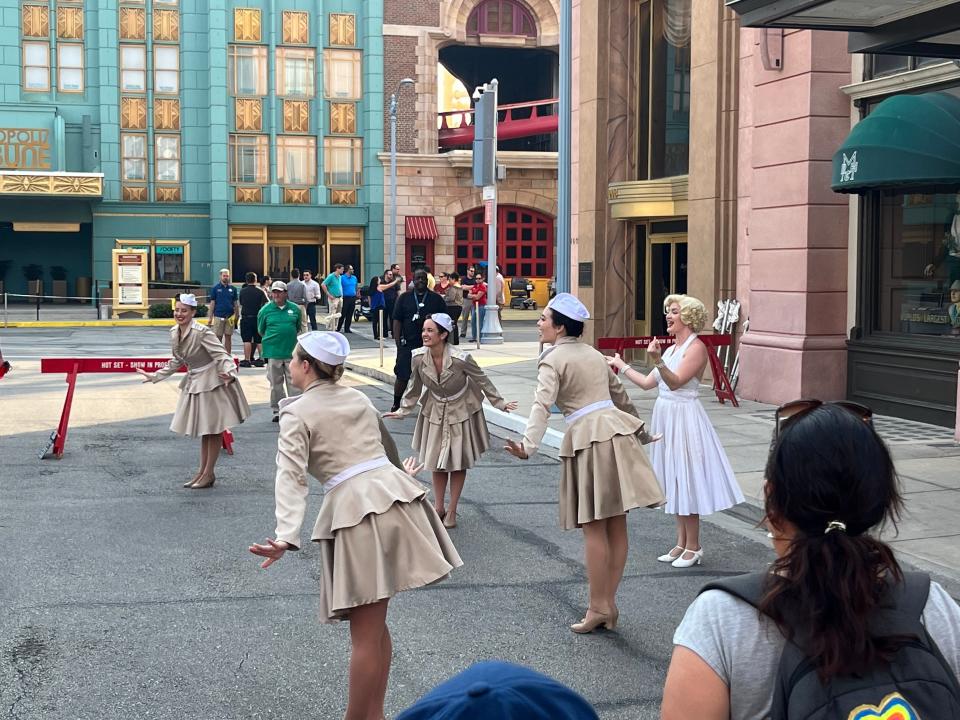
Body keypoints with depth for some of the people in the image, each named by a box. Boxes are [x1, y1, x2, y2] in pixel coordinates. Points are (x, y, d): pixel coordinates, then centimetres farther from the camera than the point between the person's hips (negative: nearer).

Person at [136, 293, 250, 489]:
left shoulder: (202, 332, -22)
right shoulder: (174, 332, 1)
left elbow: (222, 355, -24)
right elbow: (176, 361, 15)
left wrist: (229, 373, -43)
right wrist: (154, 376, 18)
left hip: (212, 383, -8)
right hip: (194, 382, 8)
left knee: (213, 429, 3)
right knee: (203, 429, 17)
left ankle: (209, 473, 13)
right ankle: (203, 471, 26)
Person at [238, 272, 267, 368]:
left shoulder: (242, 291, 0)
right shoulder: (260, 291, -3)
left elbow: (240, 303, 10)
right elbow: (266, 304, -8)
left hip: (245, 318, -1)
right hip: (257, 318, 1)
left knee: (247, 340, -1)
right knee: (259, 340, 7)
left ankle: (247, 360, -3)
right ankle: (261, 359, 8)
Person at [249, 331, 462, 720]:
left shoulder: (297, 413, 0)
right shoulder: (358, 398, 18)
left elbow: (292, 478, -14)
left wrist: (286, 537, -24)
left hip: (355, 507, -6)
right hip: (395, 496, 6)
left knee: (366, 635, -1)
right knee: (375, 626, 17)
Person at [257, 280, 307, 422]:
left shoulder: (294, 309, 2)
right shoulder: (266, 309, -1)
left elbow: (300, 327, 15)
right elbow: (261, 330, 9)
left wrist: (290, 338, 11)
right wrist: (272, 339, 12)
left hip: (292, 352, 1)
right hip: (273, 352, -1)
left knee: (294, 382, 3)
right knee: (276, 383, 7)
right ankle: (278, 411, 18)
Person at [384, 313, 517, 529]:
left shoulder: (460, 359, -29)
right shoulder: (419, 358, -19)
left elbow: (482, 381, -13)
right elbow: (415, 388, 0)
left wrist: (500, 404, -6)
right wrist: (403, 411, 7)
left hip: (461, 412, -3)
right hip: (435, 412, 3)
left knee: (458, 462, 7)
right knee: (436, 462, 8)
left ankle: (452, 511, 19)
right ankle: (439, 508, 24)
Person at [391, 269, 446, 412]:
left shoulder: (436, 299, 7)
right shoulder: (404, 298, 7)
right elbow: (397, 321, 4)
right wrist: (398, 343, -3)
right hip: (408, 344, 0)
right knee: (402, 376, 0)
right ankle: (396, 405, 15)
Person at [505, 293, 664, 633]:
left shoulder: (553, 360, -4)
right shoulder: (593, 353, 19)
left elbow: (542, 404, -20)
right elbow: (619, 394, 28)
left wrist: (528, 445, -32)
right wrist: (641, 431, 41)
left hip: (587, 436, -7)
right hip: (617, 430, 7)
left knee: (594, 528, -1)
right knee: (616, 526, 7)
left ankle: (598, 608, 5)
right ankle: (609, 605, 15)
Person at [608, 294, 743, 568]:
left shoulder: (696, 347, -12)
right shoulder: (672, 349, 13)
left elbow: (675, 381, -23)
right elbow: (648, 382, 16)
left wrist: (657, 360, -38)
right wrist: (621, 365, 23)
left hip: (684, 418, -9)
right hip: (666, 416, 9)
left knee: (686, 480, -3)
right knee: (675, 482, 12)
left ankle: (693, 547, 7)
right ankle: (681, 543, 21)